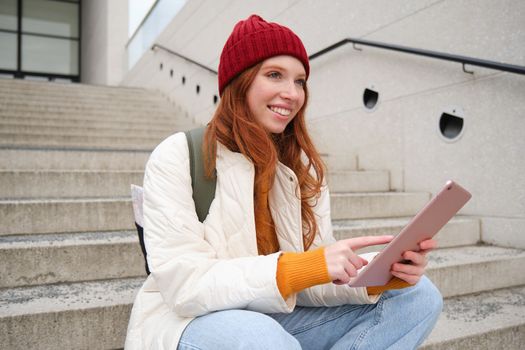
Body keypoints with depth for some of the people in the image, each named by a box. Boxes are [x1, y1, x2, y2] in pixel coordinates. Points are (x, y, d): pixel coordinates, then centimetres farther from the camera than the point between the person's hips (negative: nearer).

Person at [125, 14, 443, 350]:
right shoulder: (177, 157, -13)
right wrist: (303, 268, -32)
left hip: (275, 319, 6)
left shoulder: (303, 166, 2)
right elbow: (185, 286, -22)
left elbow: (312, 280, -3)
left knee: (419, 295, -5)